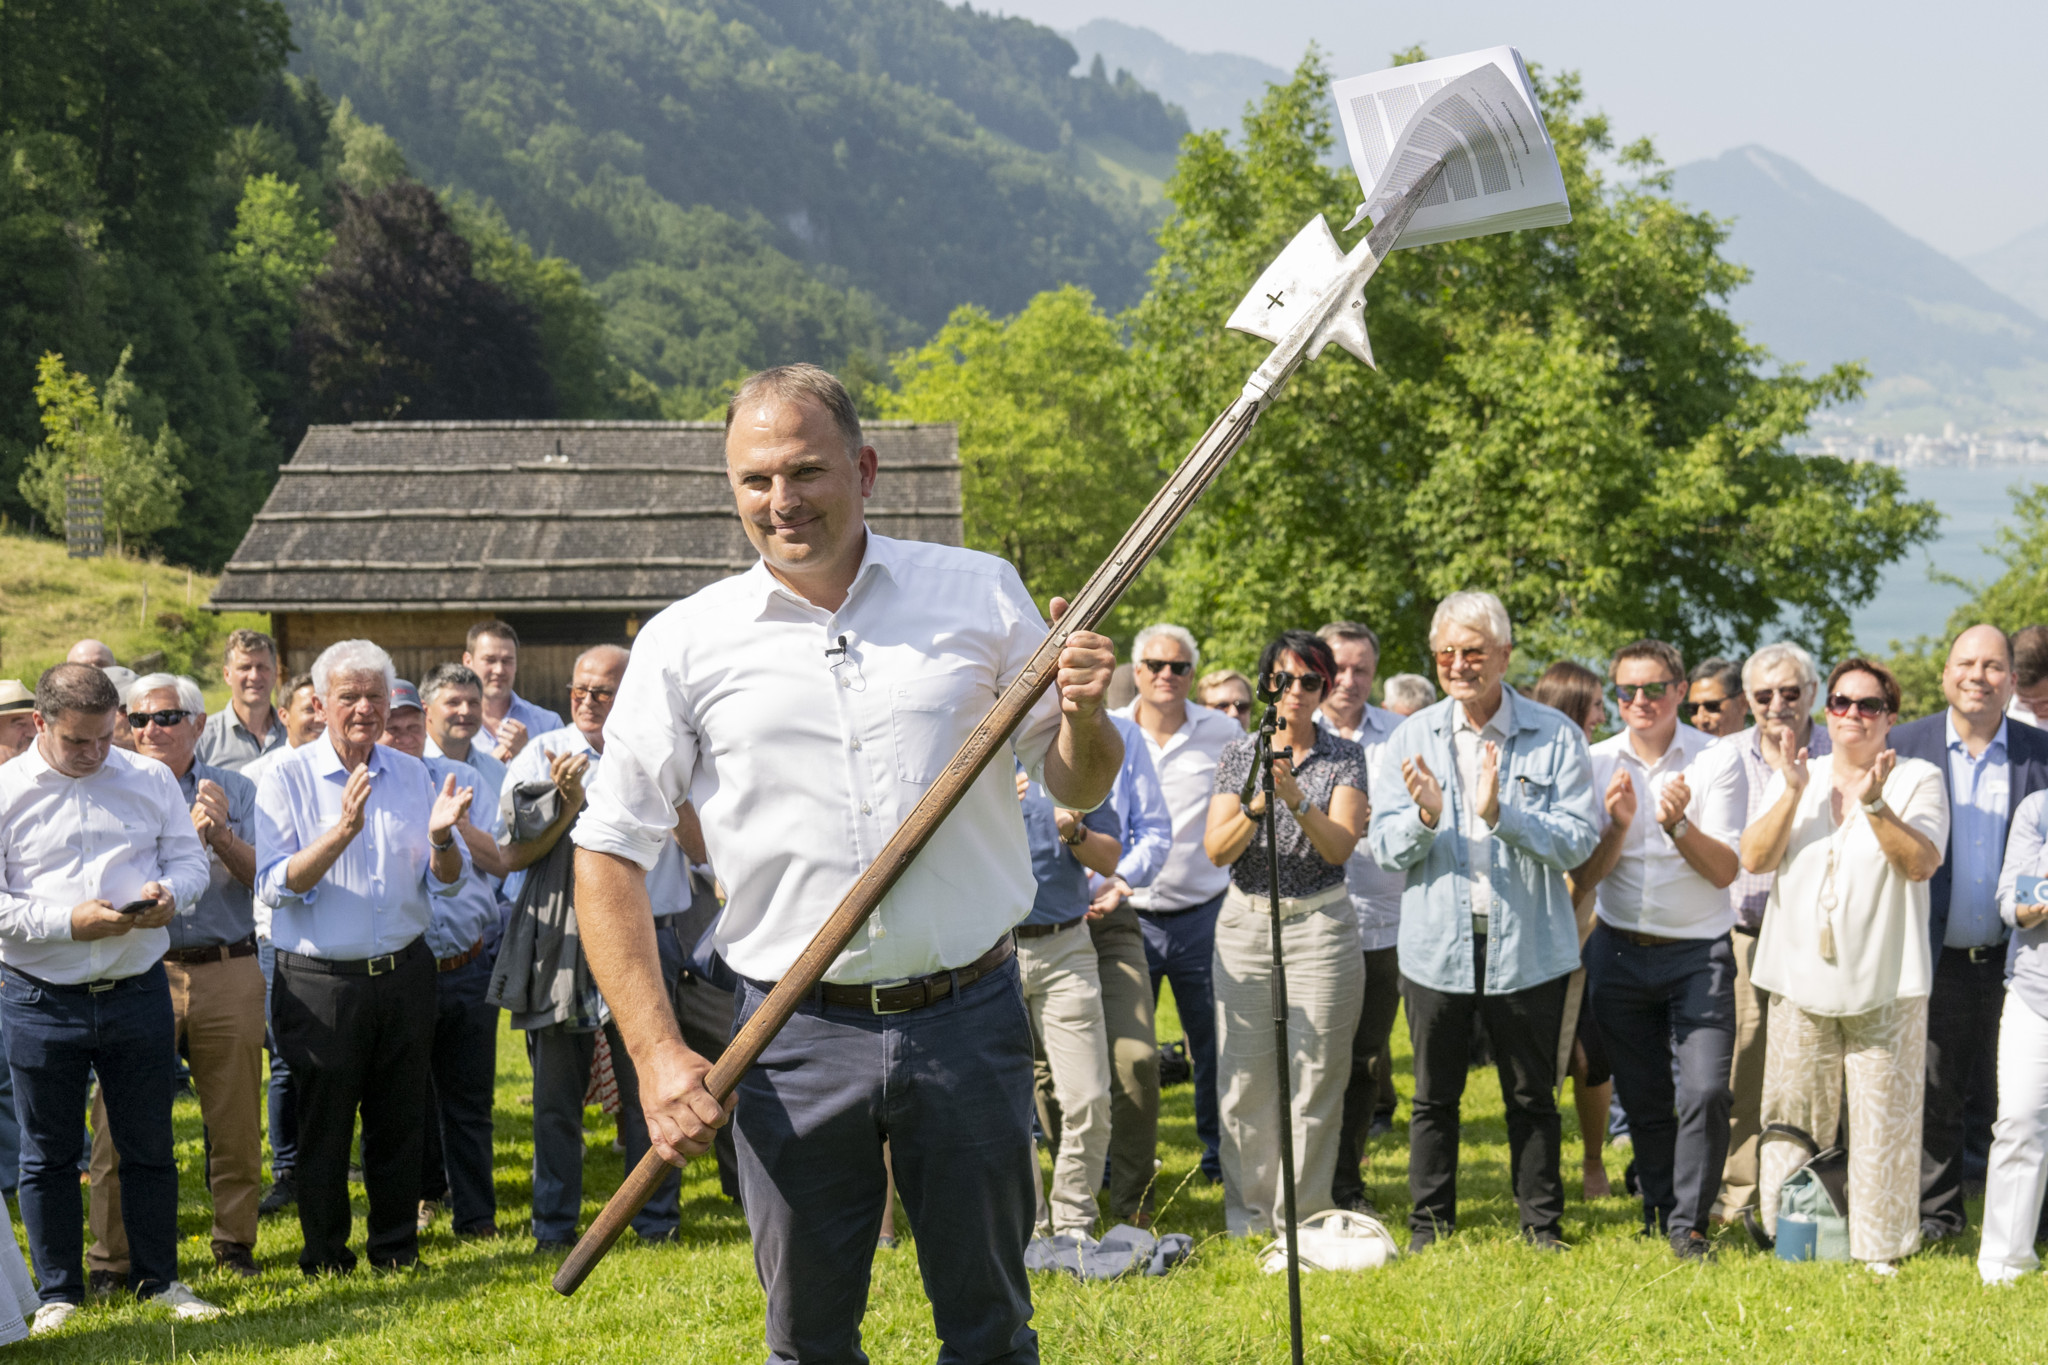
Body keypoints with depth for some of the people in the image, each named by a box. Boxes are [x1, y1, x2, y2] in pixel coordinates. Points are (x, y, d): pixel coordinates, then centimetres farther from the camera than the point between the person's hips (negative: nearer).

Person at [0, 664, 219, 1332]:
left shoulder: (150, 779, 5)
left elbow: (189, 855, 10)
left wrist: (169, 891, -12)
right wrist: (70, 922, -20)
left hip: (138, 993, 2)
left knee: (149, 1146, 10)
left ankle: (158, 1279, 24)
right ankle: (58, 1291, 21)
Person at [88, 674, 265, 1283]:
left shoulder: (236, 791, 11)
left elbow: (265, 878, 2)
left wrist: (220, 836, -15)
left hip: (229, 974, 2)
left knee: (236, 1119, 6)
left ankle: (235, 1242, 20)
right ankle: (112, 1257, 6)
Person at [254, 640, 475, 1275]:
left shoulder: (412, 775, 7)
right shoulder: (286, 779, -4)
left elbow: (448, 883, 7)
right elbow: (277, 885, -14)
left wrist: (441, 837, -15)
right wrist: (341, 832, -27)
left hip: (404, 974, 3)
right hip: (320, 981, -3)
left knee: (400, 1121, 10)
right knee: (323, 1124, 4)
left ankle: (397, 1248, 23)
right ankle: (326, 1258, 18)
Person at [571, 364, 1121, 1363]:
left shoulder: (982, 595, 3)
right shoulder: (684, 643, 0)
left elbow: (1077, 791, 11)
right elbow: (609, 853, 2)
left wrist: (1086, 719, -13)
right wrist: (657, 1054, -7)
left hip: (969, 1019, 0)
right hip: (798, 1042, 0)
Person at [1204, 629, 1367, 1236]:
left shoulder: (1344, 757, 2)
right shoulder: (1239, 754, 7)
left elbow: (1340, 847, -11)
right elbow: (1216, 850, -2)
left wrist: (1297, 800, -26)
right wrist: (1255, 807, -20)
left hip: (1321, 928, -1)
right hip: (1245, 927, 1)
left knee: (1315, 1081, -3)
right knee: (1244, 1081, 1)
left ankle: (1302, 1220, 7)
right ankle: (1248, 1212, 14)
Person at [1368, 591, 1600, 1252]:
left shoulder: (1555, 736, -4)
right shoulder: (1414, 736, 4)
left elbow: (1578, 840, -11)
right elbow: (1385, 846, 1)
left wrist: (1501, 813, -23)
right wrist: (1425, 817, -20)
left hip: (1528, 946, -2)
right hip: (1437, 943, 2)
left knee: (1532, 1096, 9)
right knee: (1434, 1097, 10)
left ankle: (1542, 1226, 22)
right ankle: (1429, 1226, 21)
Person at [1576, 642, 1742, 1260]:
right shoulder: (1597, 764, 1)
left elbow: (1724, 871, -10)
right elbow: (1587, 873, -1)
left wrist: (1678, 824, -26)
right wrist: (1618, 825, -20)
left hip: (1698, 951, -2)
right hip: (1620, 951, 2)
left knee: (1705, 1091, -12)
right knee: (1643, 1098, 10)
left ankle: (1688, 1222, 1)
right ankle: (1658, 1209, 27)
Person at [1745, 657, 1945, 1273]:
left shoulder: (1918, 779, 2)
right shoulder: (1794, 777, 10)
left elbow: (1920, 863, -12)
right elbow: (1754, 857, -1)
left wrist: (1875, 804, -24)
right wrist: (1793, 791, -12)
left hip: (1885, 983, -2)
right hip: (1800, 979, 3)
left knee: (1884, 1119, -1)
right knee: (1793, 1118, 7)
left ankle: (1881, 1245, 10)